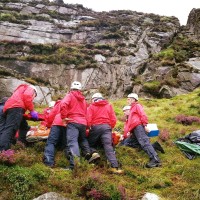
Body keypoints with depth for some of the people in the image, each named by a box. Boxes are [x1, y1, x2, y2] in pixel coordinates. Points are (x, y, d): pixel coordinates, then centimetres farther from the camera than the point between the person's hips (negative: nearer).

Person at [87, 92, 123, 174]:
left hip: (95, 127, -1)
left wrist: (88, 127, 13)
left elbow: (88, 119, -3)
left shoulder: (91, 106, 9)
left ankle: (94, 153, -12)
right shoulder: (108, 105, 17)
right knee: (108, 146, -8)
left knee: (90, 143, 20)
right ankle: (115, 167, -22)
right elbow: (113, 119, 9)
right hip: (106, 127, 1)